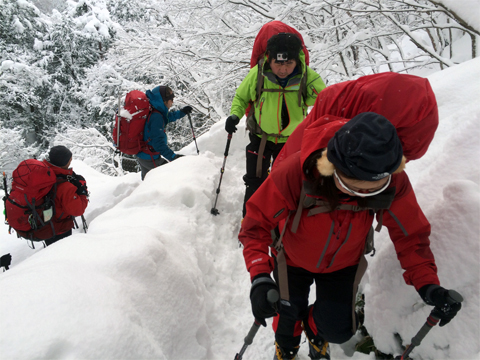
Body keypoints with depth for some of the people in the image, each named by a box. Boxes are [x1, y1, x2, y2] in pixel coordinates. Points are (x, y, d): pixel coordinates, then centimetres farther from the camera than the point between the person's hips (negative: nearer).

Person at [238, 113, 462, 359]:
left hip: (344, 263, 2)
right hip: (294, 258, -1)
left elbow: (410, 233, -15)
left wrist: (428, 284, -27)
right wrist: (260, 277, -43)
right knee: (289, 317, 15)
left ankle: (316, 332, 47)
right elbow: (257, 223, -30)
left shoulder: (393, 181, -32)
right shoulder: (294, 172, -41)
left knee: (339, 330, 5)